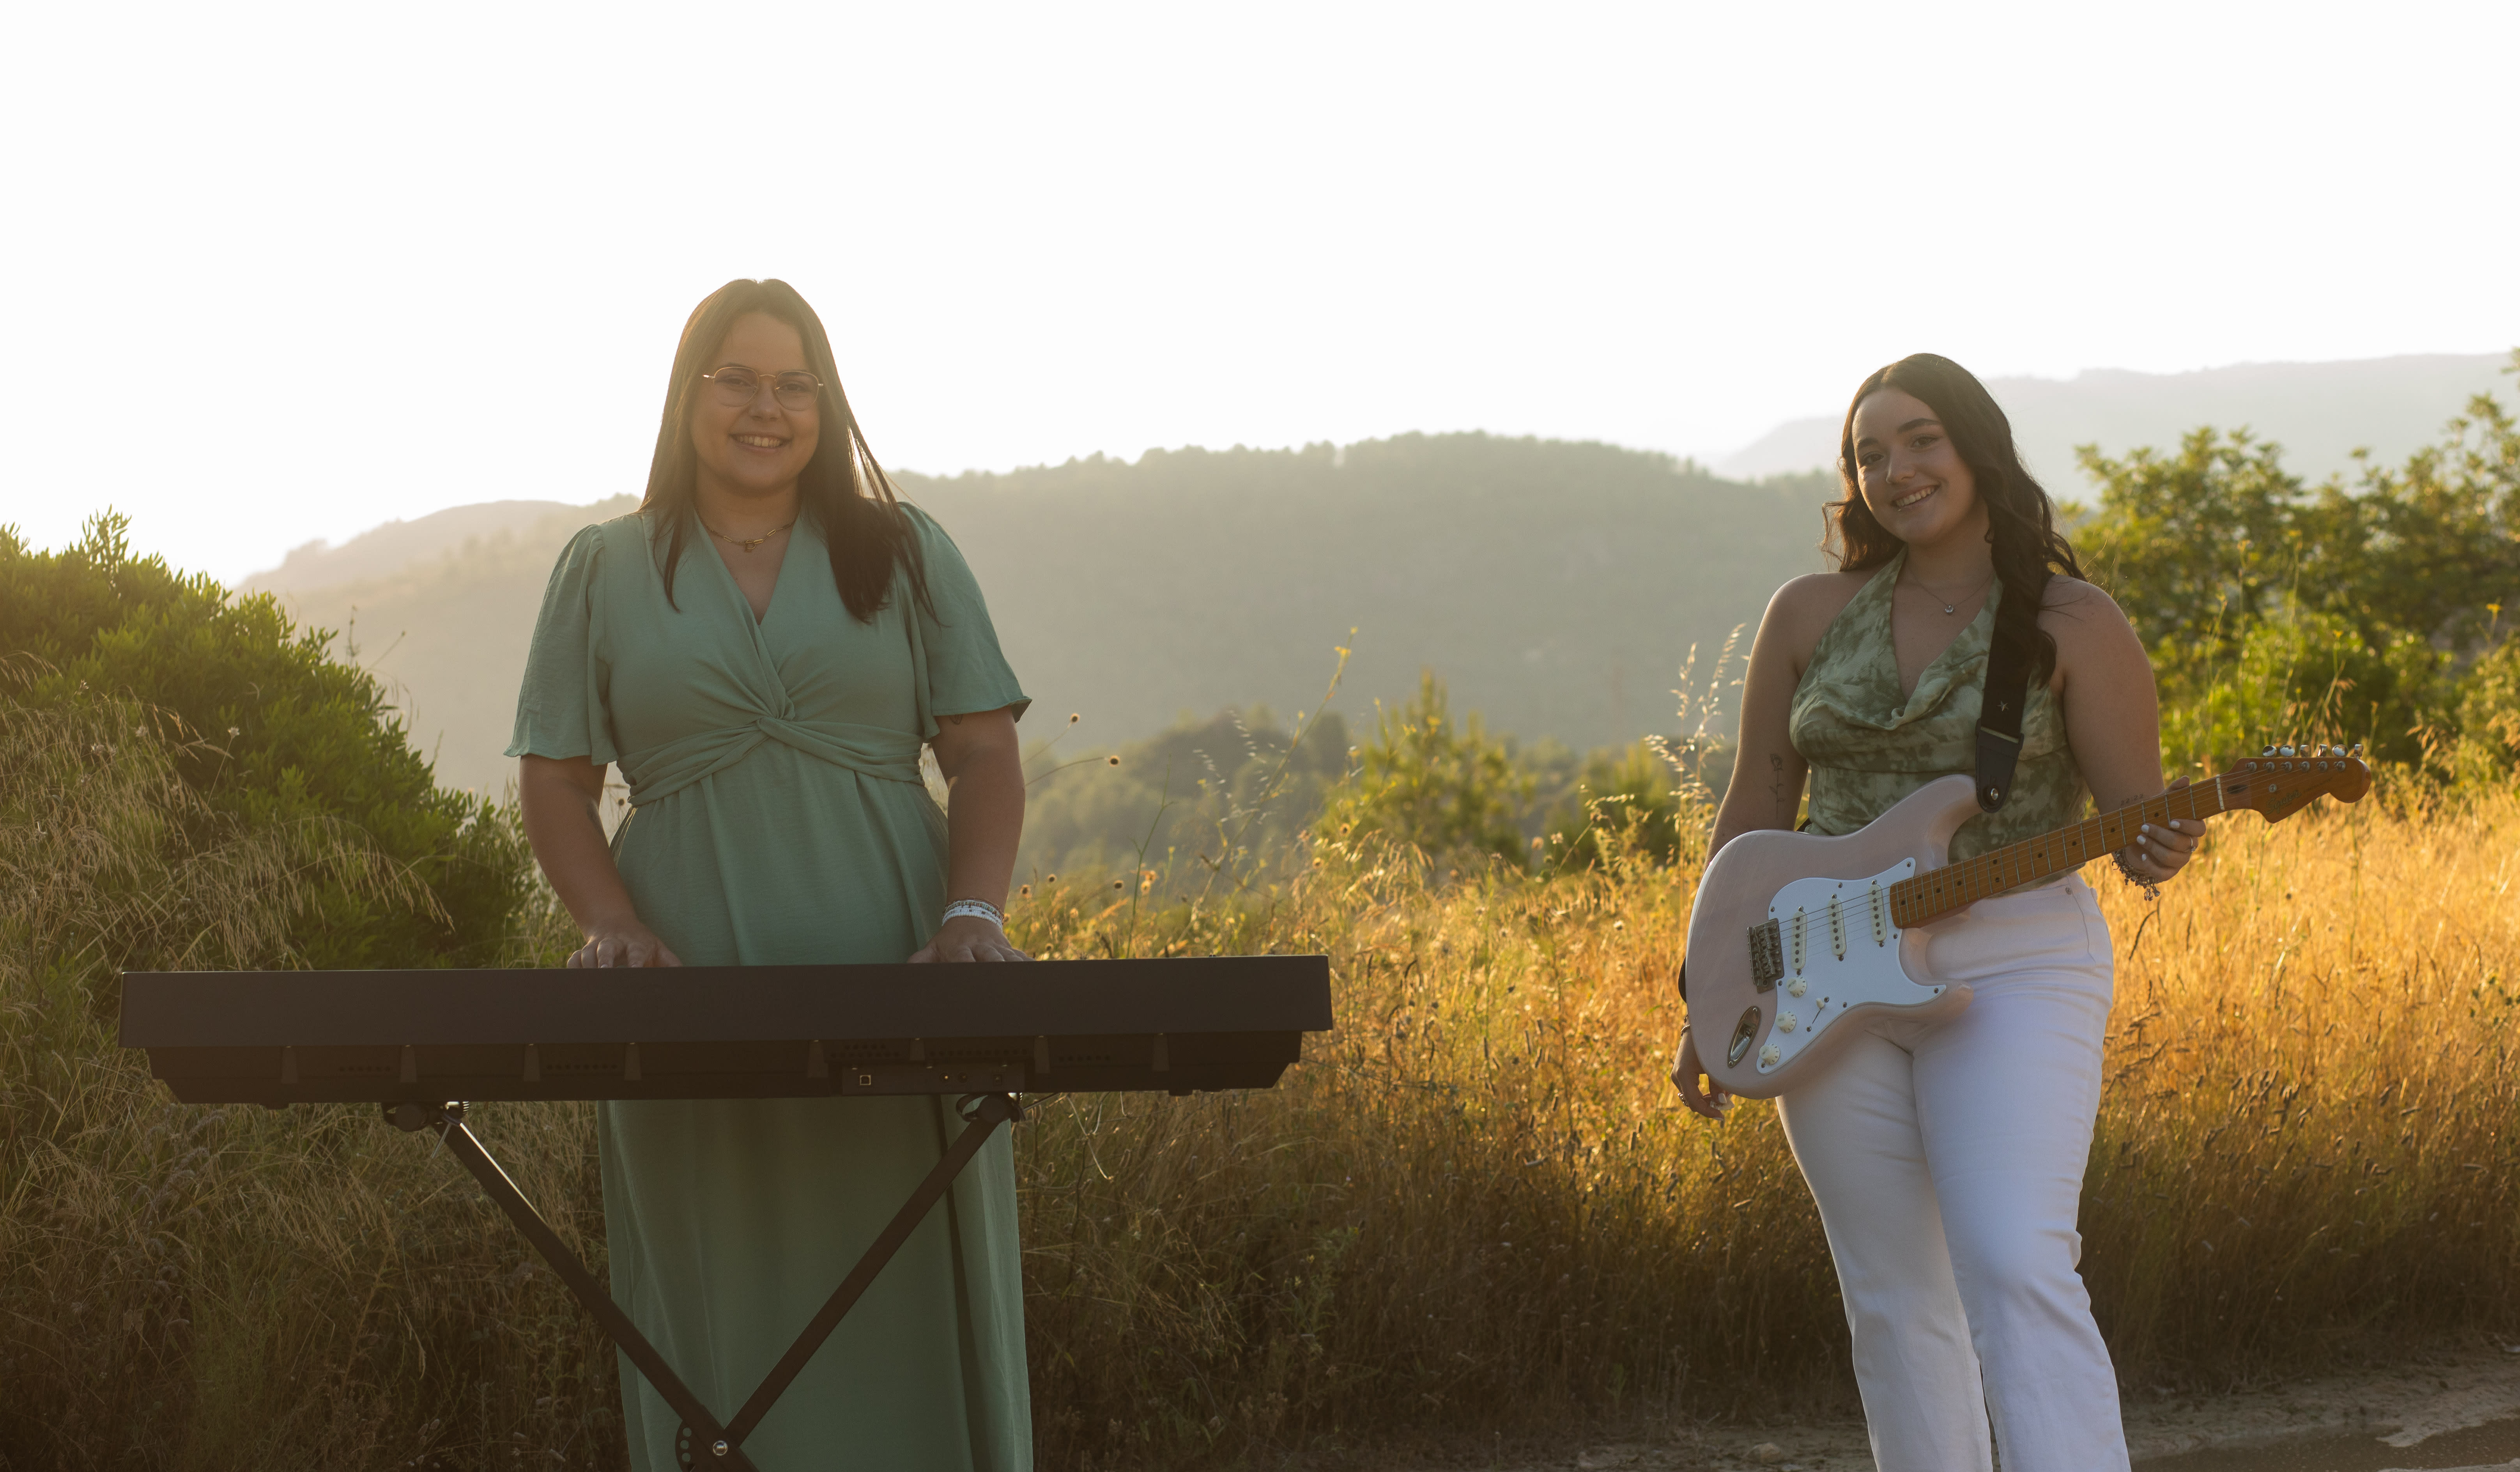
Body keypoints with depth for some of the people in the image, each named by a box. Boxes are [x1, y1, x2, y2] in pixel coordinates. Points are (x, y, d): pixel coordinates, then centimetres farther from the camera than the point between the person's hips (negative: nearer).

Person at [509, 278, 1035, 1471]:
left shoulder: (903, 554, 10)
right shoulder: (604, 571, 10)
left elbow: (985, 755, 5)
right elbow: (553, 783, 7)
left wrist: (973, 912, -11)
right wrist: (611, 923, -10)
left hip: (893, 976, 0)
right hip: (689, 1000, 0)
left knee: (906, 1309, 1)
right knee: (722, 1316, 2)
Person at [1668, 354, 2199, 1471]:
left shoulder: (2073, 624, -2)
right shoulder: (1808, 616, 8)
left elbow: (2138, 818, -1)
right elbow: (1753, 814, 13)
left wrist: (2157, 852, -26)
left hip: (2013, 969, -4)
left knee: (2019, 1273, -19)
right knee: (1895, 1300, 6)